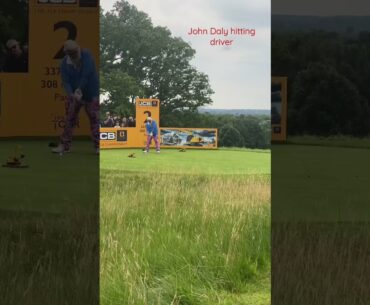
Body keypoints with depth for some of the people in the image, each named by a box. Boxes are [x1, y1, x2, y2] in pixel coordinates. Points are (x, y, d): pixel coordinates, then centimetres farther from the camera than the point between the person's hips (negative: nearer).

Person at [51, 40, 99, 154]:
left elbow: (86, 75, -24)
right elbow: (65, 81, -13)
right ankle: (64, 145, 10)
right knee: (70, 119, 4)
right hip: (74, 94, 3)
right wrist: (71, 94, -29)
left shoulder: (87, 56, -16)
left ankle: (98, 146, 1)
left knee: (95, 119, -3)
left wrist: (80, 89, -27)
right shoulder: (64, 63, -6)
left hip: (91, 94, -3)